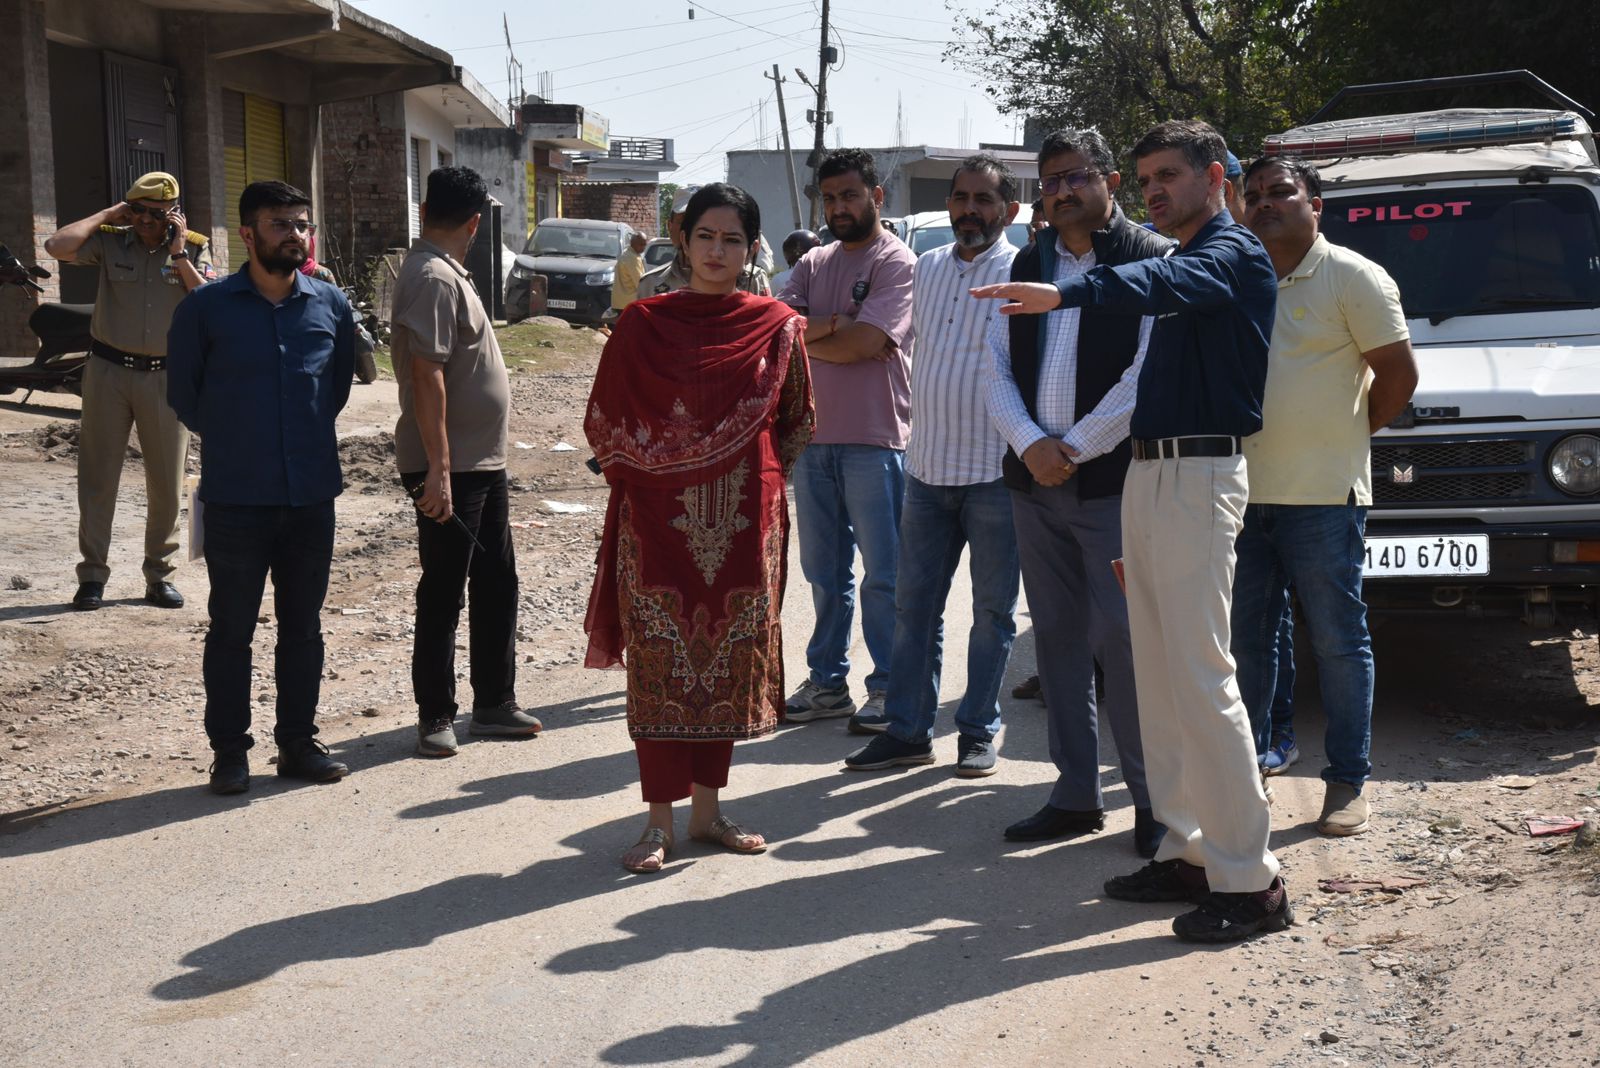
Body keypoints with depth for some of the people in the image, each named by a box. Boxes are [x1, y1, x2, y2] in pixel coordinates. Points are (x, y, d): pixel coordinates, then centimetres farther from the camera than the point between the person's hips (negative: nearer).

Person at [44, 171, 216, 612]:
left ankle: (160, 575, 19)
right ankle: (92, 576, 11)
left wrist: (179, 255, -13)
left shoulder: (194, 249, 1)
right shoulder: (110, 241, -1)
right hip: (109, 372, -1)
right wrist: (107, 215, -8)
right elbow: (57, 246, -17)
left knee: (167, 484, 7)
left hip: (166, 377, 1)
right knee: (98, 479, 3)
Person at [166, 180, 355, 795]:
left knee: (303, 624, 11)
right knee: (232, 626, 5)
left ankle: (298, 741, 22)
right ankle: (229, 749, 14)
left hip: (312, 493, 3)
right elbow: (183, 395, 5)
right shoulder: (207, 308, -5)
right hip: (235, 496, -2)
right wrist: (232, 442, 10)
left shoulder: (331, 306, 2)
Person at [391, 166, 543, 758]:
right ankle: (435, 717, 9)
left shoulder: (445, 272, 15)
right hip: (450, 469, -10)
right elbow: (426, 375, -23)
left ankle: (494, 704, 24)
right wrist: (437, 469, -26)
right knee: (443, 596, -1)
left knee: (497, 585, 15)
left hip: (481, 463, 10)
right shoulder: (432, 277, -17)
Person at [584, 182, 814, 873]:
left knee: (731, 660, 8)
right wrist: (647, 471, 3)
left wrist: (759, 478, 6)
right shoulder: (643, 324, 1)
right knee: (660, 660, 0)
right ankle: (660, 820, 8)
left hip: (744, 523, 2)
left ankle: (706, 809, 21)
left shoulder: (778, 327, 4)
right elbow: (603, 421, 6)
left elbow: (798, 422, 14)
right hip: (661, 524, -2)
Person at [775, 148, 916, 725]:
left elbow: (860, 345, -17)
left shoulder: (898, 263, -6)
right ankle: (827, 681, 22)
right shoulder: (814, 264, 15)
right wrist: (833, 325, -14)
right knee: (824, 570, 13)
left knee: (884, 575, 1)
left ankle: (888, 688, 9)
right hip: (813, 438, 6)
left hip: (875, 441, -6)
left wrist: (801, 335, -2)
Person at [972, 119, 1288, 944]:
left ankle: (1250, 881, -8)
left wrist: (1068, 292, -49)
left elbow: (1163, 284, -31)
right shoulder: (1185, 265, 23)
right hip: (1149, 474, 10)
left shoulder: (1232, 254, -7)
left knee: (1201, 677, -12)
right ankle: (1189, 852, 18)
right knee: (1159, 678, 11)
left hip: (1198, 475, -10)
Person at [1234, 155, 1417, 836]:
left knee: (1337, 640, 1)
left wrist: (1352, 433, 3)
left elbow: (1398, 371, -2)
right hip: (1243, 492, 5)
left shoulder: (1352, 278, -3)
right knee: (1246, 640, 10)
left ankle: (1348, 784, 9)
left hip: (1322, 495, -5)